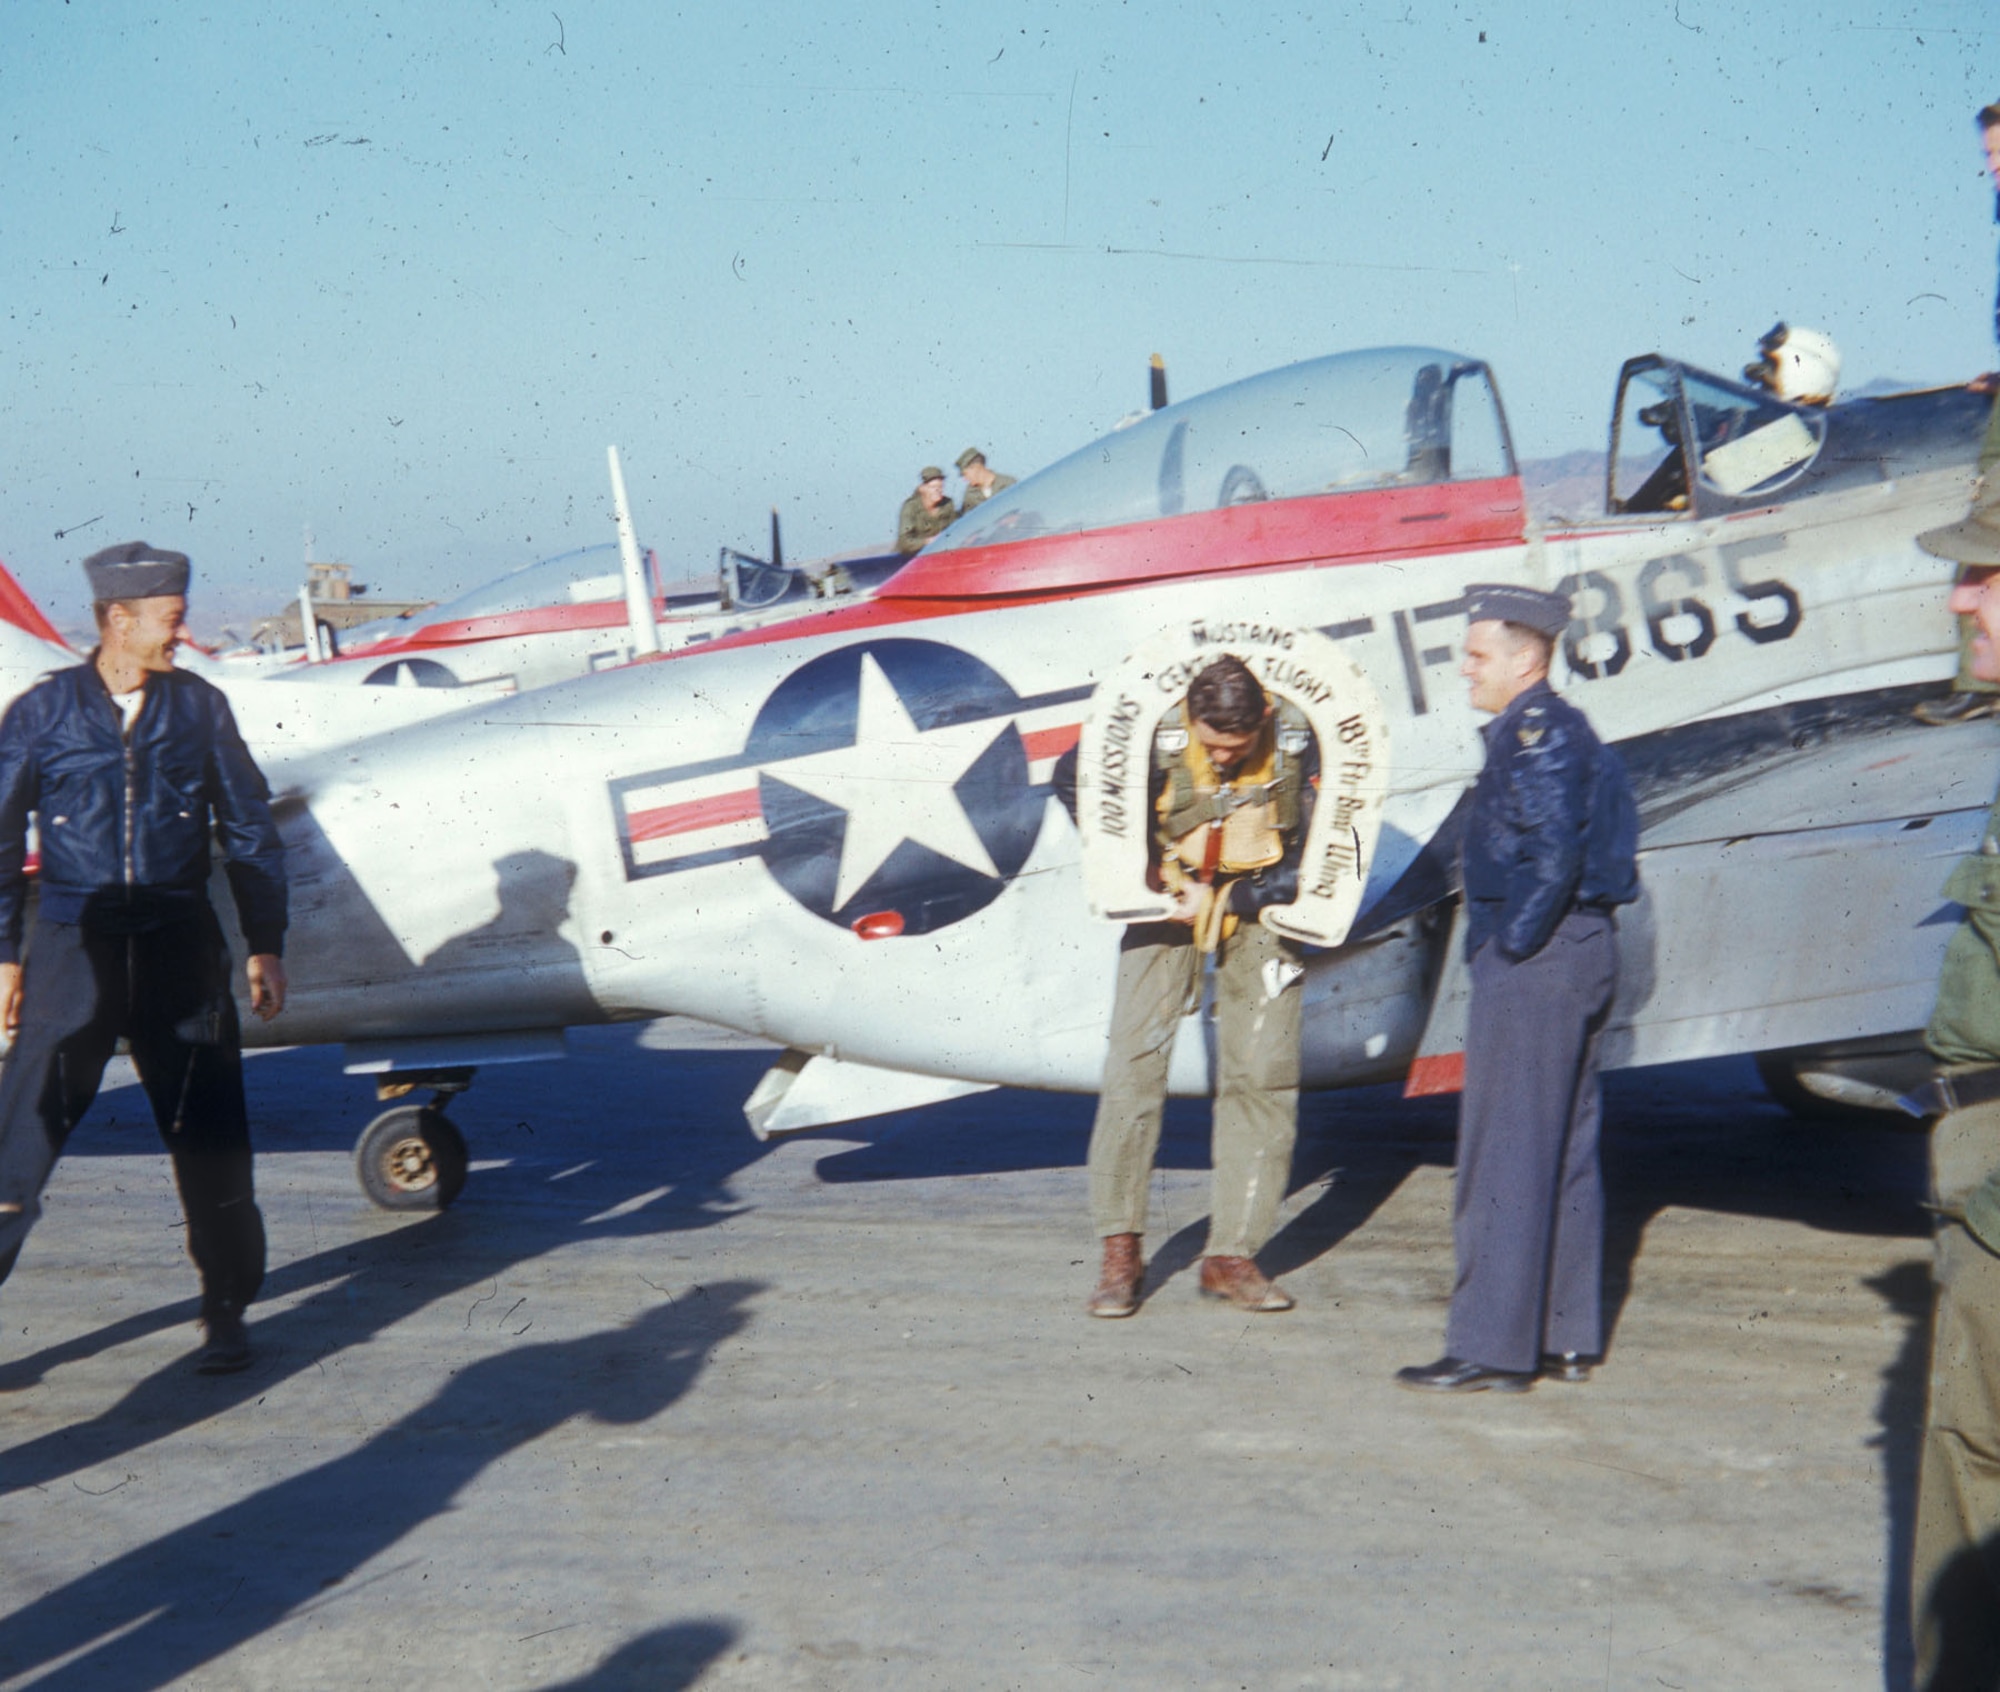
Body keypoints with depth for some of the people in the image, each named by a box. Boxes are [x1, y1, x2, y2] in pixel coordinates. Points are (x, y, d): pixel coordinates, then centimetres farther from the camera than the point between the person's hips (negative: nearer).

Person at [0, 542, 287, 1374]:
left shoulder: (199, 707, 5)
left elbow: (249, 829, 10)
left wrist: (265, 945, 7)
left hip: (179, 940, 2)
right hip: (77, 942, -1)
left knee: (210, 1135, 4)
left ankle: (227, 1313, 17)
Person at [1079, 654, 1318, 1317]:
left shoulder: (1296, 745, -17)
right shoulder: (1156, 739, -19)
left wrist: (1223, 900, -19)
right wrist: (1144, 878, -7)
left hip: (1258, 913, 1)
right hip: (1170, 904, -1)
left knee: (1263, 1076, -3)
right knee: (1134, 1061, -10)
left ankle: (1231, 1255, 4)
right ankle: (1120, 1250, -2)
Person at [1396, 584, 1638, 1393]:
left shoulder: (1535, 729, -13)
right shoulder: (1565, 728, 17)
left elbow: (1553, 851, -24)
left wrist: (1508, 946, -18)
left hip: (1534, 960, -11)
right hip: (1582, 951, 11)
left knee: (1504, 1155, -6)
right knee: (1566, 1150, 13)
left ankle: (1492, 1347, -4)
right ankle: (1568, 1337, 19)